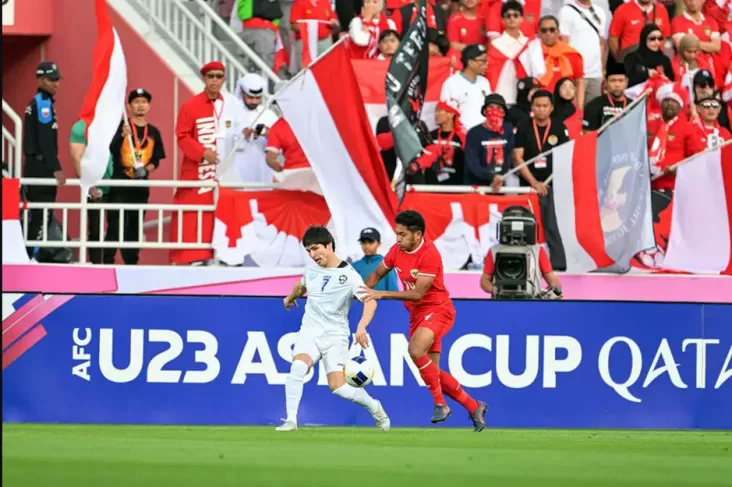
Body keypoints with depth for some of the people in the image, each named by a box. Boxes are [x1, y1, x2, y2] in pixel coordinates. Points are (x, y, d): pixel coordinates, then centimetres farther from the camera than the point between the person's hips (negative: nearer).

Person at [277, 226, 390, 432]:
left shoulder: (348, 275, -12)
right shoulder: (311, 271, 8)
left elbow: (370, 301, -25)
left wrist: (361, 326, -42)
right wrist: (291, 297, 53)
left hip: (335, 335, -4)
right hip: (310, 331, 4)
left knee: (337, 386, -15)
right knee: (298, 366, -28)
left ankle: (373, 406, 15)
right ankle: (291, 420, -24)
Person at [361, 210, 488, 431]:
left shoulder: (429, 254, -21)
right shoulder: (397, 250, 1)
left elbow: (418, 293, -25)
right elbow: (377, 274, 17)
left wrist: (382, 294, -28)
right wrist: (365, 292, -3)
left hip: (437, 309, -8)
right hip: (417, 314, 8)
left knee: (416, 350, -30)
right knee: (431, 371, 5)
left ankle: (440, 403, -17)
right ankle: (473, 407, 19)